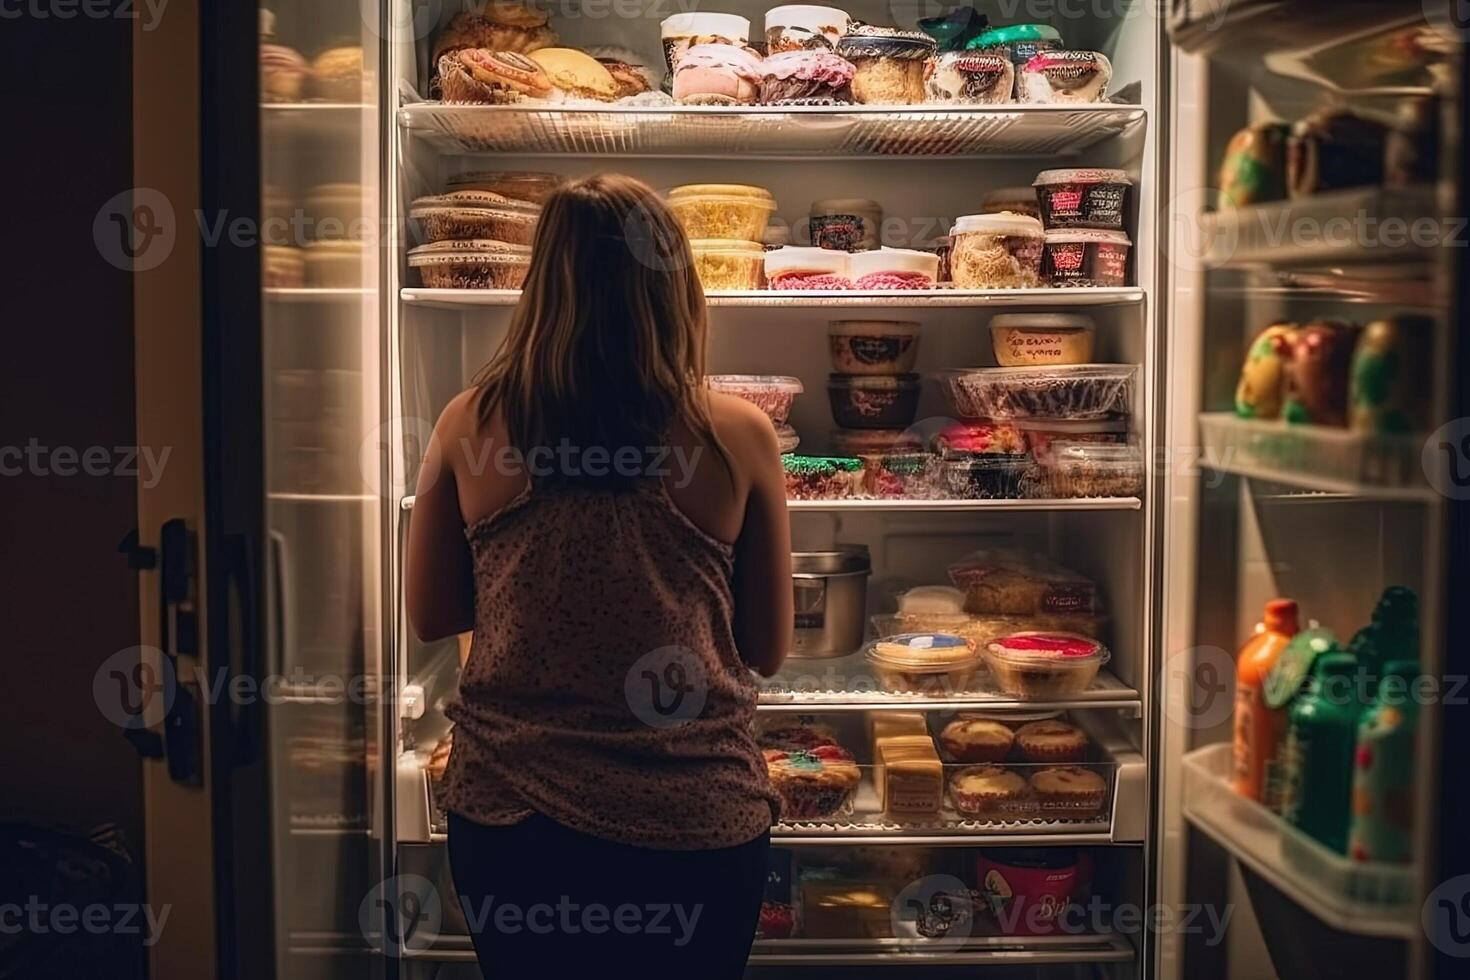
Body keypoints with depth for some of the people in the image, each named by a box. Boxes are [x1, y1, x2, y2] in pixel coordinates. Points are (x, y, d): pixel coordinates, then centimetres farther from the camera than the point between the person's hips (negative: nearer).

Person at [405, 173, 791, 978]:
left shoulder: (471, 425, -6)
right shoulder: (738, 437, -9)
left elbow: (430, 616, 6)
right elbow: (767, 649, 1)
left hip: (507, 804, 2)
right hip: (691, 814, -1)